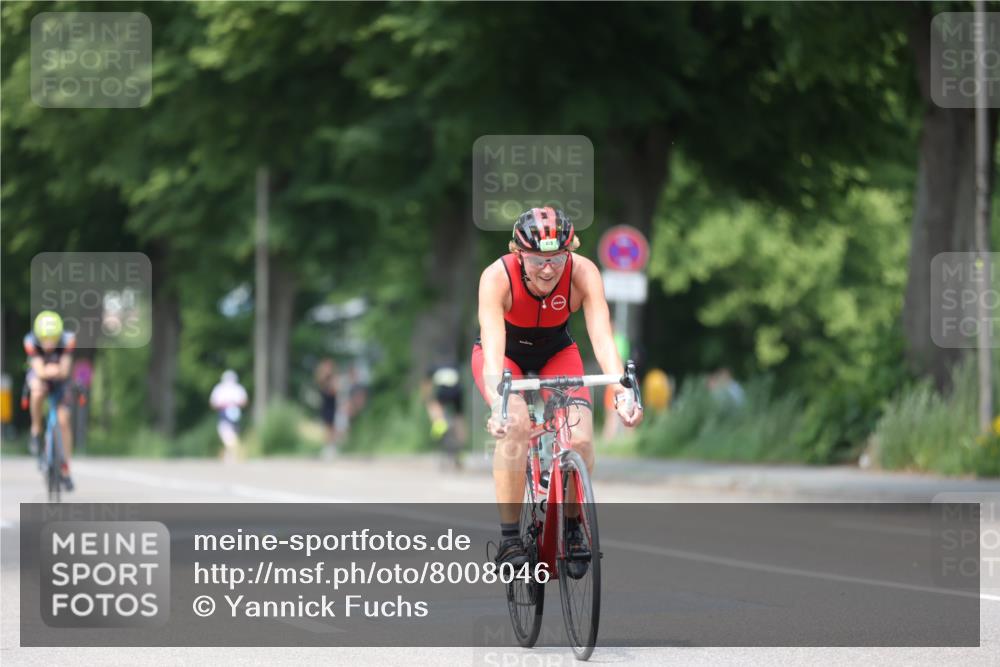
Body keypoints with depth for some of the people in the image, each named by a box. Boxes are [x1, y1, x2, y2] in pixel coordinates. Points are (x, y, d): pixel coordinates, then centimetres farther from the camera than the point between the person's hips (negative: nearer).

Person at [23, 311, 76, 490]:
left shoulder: (67, 340, -31)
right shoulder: (31, 341, -32)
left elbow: (64, 371, -32)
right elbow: (40, 372, -36)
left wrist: (55, 371, -49)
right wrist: (47, 371, -54)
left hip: (60, 379, 1)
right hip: (38, 375, -1)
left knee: (63, 421, -5)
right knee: (37, 393, -37)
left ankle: (66, 470, 7)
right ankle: (36, 431, -11)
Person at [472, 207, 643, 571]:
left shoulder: (583, 273, -29)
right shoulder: (497, 277, -34)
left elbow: (602, 337, -38)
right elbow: (493, 350, -42)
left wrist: (622, 391, -55)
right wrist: (498, 405, -59)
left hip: (556, 352, 2)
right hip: (506, 353, -2)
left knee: (580, 438, -22)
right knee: (515, 423, -31)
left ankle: (573, 529, 3)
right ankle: (509, 538, -20)